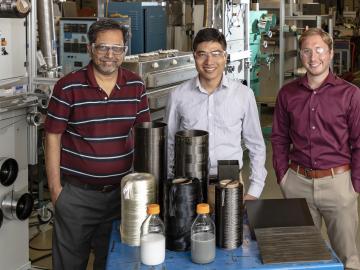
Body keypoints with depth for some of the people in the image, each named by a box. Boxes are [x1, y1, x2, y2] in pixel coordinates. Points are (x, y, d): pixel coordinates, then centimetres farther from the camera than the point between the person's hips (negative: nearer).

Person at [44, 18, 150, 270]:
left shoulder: (136, 86, 1)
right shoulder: (68, 87, -10)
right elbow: (53, 137, -4)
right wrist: (55, 187, -5)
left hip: (121, 190, 3)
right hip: (77, 192, -3)